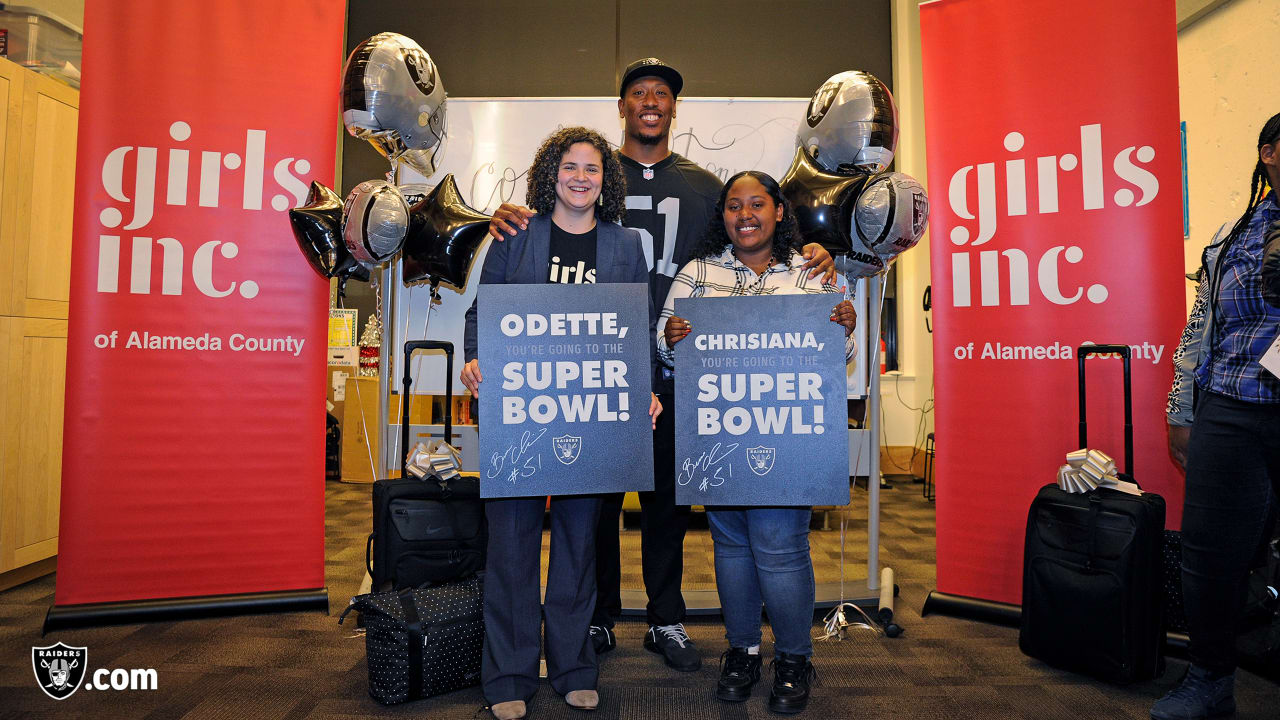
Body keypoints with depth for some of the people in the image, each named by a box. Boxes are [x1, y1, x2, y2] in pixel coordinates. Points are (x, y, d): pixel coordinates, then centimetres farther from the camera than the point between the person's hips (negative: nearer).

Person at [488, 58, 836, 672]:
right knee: (597, 489, 6)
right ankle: (598, 617, 24)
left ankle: (666, 620, 25)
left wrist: (807, 256, -3)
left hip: (673, 364, 1)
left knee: (668, 493, 9)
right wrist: (506, 219, -15)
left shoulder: (702, 185, 13)